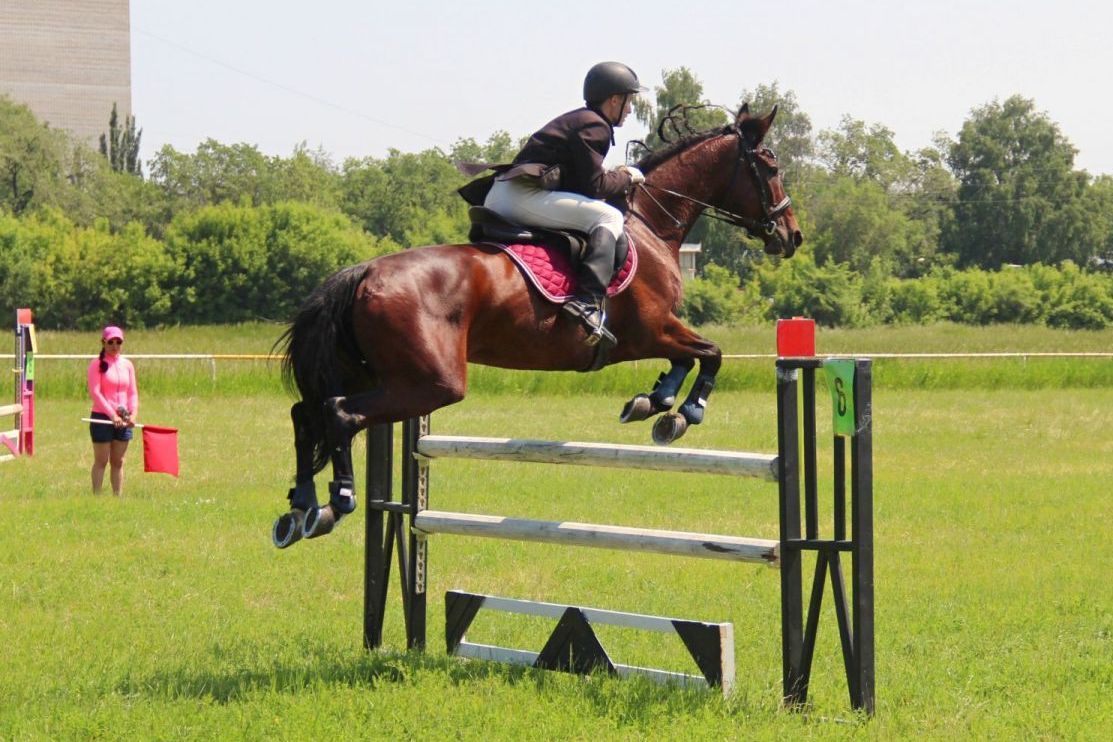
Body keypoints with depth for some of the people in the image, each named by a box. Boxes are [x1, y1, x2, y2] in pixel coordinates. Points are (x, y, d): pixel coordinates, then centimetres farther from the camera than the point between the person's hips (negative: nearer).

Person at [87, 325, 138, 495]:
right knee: (101, 461, -2)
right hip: (102, 417, -5)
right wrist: (112, 415, -19)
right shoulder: (97, 364, -4)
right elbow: (95, 392, -12)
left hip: (123, 420, 5)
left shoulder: (127, 365, 11)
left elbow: (133, 392, 10)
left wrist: (133, 413, -7)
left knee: (118, 462, 8)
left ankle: (118, 496, 11)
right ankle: (96, 497, 1)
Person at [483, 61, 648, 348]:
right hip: (522, 197, -10)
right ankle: (589, 301, -30)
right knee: (608, 217, -12)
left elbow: (579, 178, 25)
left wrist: (616, 177, 22)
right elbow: (594, 186, -9)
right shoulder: (594, 126, -3)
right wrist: (626, 178, 7)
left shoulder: (573, 120, 27)